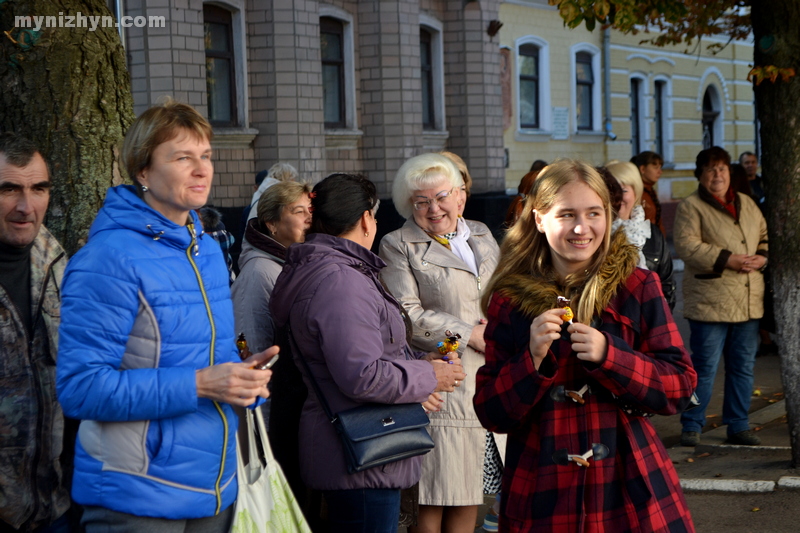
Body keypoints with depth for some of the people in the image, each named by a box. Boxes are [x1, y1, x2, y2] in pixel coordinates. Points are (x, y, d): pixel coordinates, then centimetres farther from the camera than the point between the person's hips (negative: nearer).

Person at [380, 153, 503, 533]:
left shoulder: (481, 235, 18)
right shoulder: (398, 246, -1)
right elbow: (408, 315, -11)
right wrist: (471, 335, -11)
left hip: (490, 383, 5)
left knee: (470, 495, 9)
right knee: (433, 502, -4)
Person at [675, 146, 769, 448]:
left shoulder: (747, 204, 16)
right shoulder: (691, 207, -4)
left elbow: (766, 237, 19)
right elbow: (686, 245, -15)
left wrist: (762, 257, -3)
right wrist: (727, 259, -20)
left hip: (749, 301, 6)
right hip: (709, 301, -6)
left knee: (743, 366, 11)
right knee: (704, 367, -3)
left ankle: (738, 426, 22)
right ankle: (692, 427, 8)